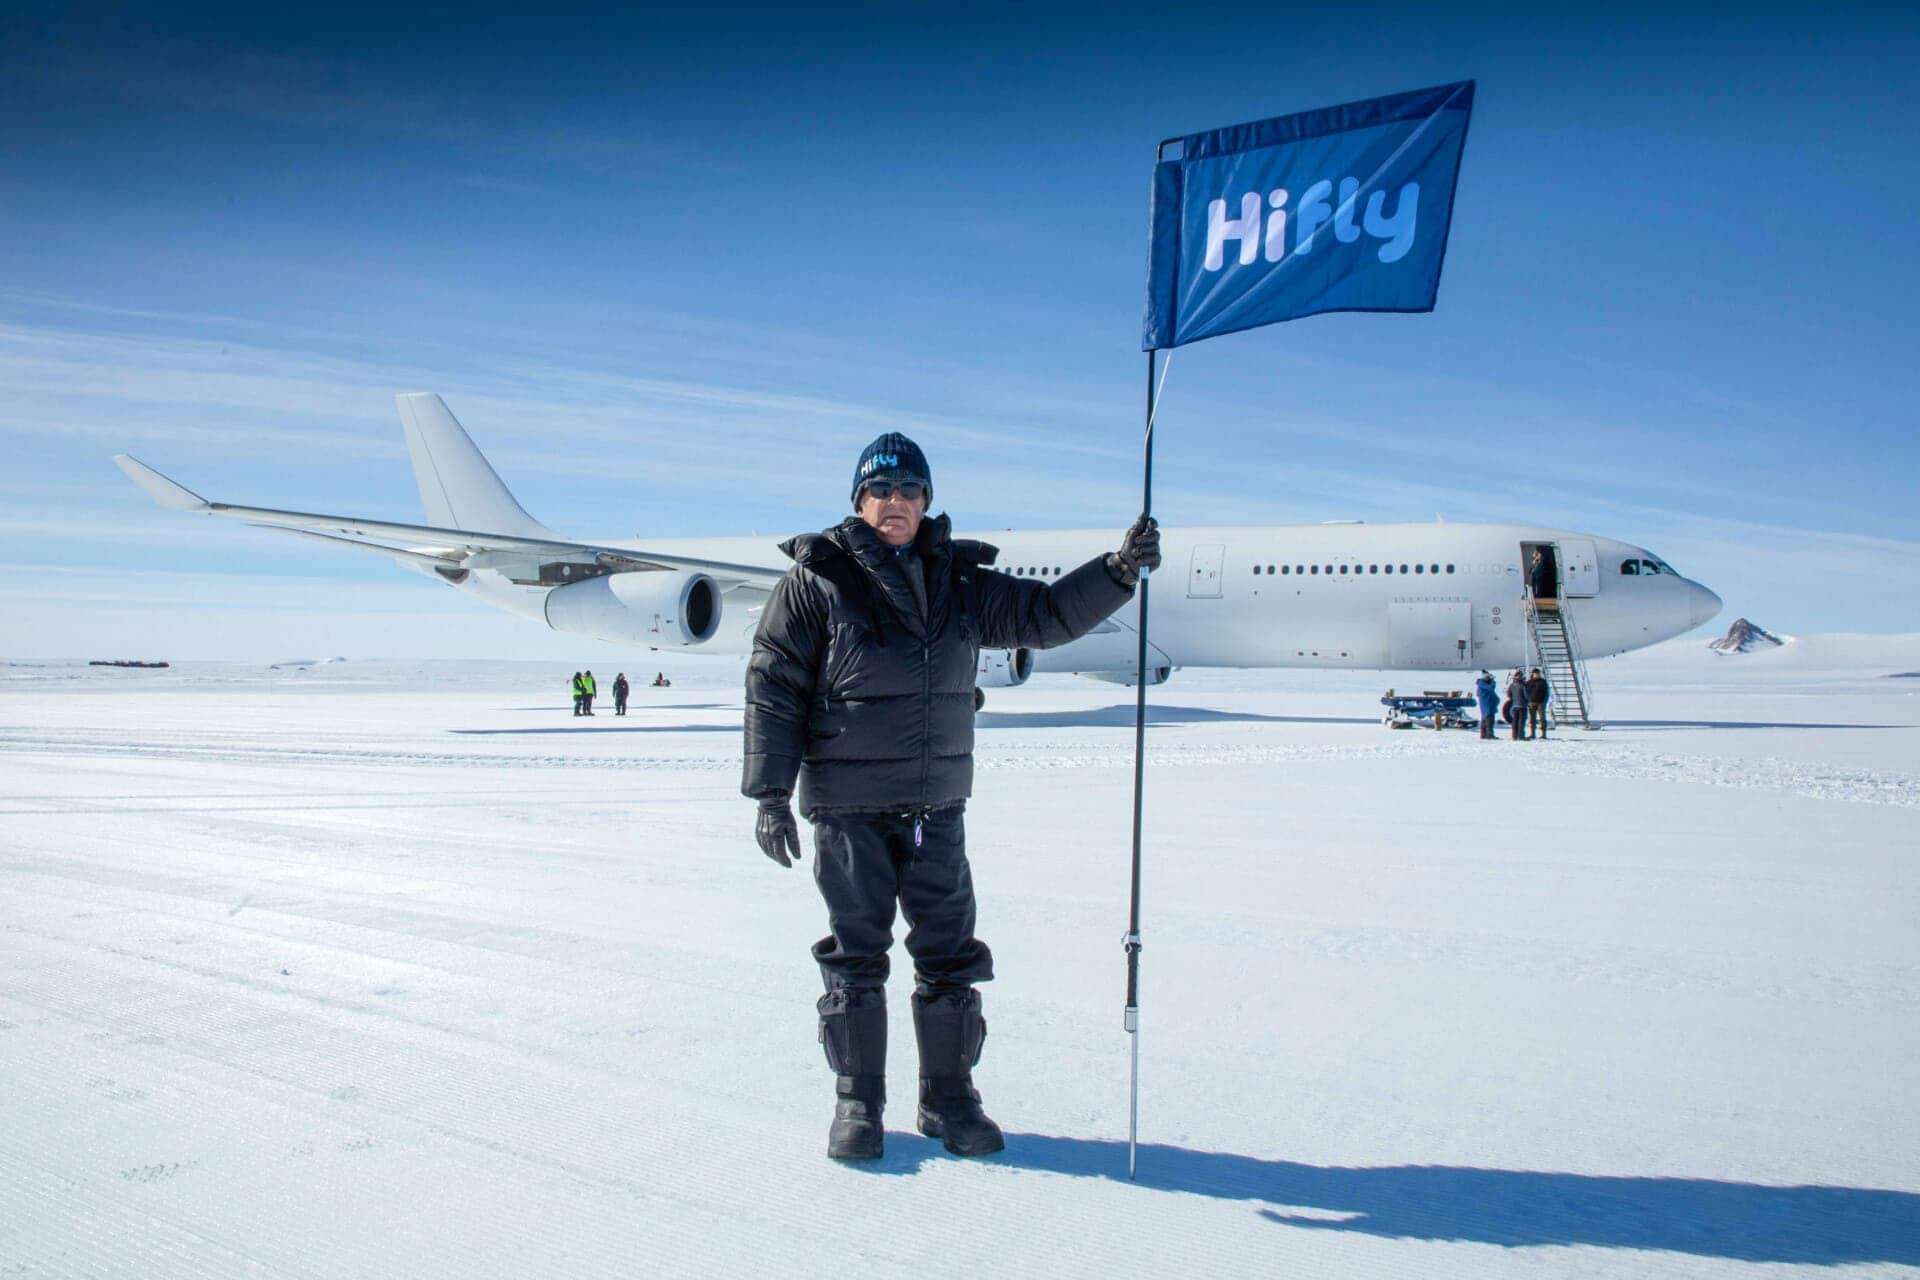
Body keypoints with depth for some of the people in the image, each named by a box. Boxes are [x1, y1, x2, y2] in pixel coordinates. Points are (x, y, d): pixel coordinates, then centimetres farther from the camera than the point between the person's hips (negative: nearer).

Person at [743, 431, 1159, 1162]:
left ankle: (949, 1099, 24)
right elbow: (772, 685, -5)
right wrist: (770, 792, -9)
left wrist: (1117, 572, -6)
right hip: (847, 808, -3)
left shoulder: (959, 583, 8)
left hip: (936, 807, 4)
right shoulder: (817, 580, -4)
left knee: (950, 954, 8)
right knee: (855, 957, 6)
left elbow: (1043, 615, 9)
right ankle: (857, 1104, 22)